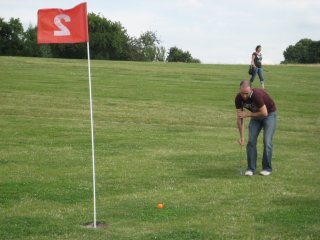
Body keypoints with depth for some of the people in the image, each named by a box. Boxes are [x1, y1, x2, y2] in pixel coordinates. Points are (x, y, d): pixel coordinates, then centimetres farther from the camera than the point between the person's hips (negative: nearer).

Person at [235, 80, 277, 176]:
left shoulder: (257, 95, -37)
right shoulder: (238, 98, -19)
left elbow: (264, 113, -31)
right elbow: (239, 118, -13)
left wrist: (248, 114, -25)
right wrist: (242, 137, -16)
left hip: (269, 114, -5)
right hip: (255, 115, 5)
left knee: (267, 141, -12)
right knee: (251, 141, -5)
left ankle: (267, 168, 0)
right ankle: (251, 168, 2)